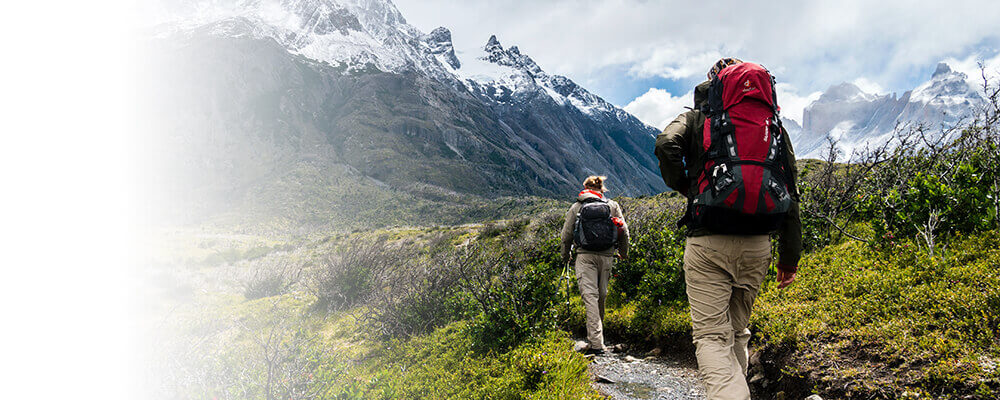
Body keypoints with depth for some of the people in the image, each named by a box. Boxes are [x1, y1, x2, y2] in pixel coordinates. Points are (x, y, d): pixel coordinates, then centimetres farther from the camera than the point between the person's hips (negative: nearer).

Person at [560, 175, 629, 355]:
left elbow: (566, 234, 8)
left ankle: (596, 343, -19)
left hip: (585, 256, -2)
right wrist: (624, 253, 24)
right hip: (606, 256, 2)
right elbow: (624, 232, 7)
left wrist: (565, 255, 25)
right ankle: (596, 338, 29)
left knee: (590, 296, -9)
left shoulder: (576, 207, 7)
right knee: (601, 296, 15)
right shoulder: (612, 205, 10)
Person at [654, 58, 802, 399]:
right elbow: (790, 192, 11)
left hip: (708, 242, -4)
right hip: (757, 244, 4)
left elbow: (666, 145, -14)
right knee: (737, 331, 19)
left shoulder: (695, 119, 8)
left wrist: (684, 187, 4)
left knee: (711, 335, -5)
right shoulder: (772, 124, 16)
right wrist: (789, 256, 14)